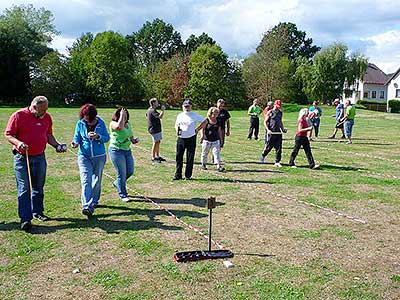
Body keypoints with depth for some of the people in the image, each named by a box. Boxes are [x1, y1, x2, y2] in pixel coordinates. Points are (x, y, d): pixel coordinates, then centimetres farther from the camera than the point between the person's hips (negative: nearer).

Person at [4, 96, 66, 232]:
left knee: (38, 187, 15)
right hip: (22, 158, -5)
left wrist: (57, 145, 1)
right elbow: (8, 135, -6)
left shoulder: (47, 117, 7)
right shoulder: (18, 116, -8)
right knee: (24, 189, -6)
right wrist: (18, 143, -25)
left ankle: (37, 212, 29)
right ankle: (25, 219, -4)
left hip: (40, 157, 5)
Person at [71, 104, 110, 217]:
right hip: (84, 156, -1)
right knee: (86, 180, -15)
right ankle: (87, 207, -22)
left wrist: (98, 137, -19)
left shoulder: (100, 123, -3)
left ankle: (94, 202, 34)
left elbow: (107, 137, 1)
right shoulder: (80, 123, -2)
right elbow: (77, 137, 6)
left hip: (99, 156, 1)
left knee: (97, 180, 14)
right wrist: (75, 142, -16)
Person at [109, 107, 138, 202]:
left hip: (127, 150, 8)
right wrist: (121, 116, -25)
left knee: (130, 171, 12)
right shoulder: (113, 123, -12)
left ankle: (117, 183, 39)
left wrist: (133, 139, 6)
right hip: (116, 151, -7)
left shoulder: (128, 124, 10)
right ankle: (123, 195, 12)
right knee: (122, 173, -3)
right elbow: (119, 127, -36)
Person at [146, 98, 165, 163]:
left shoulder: (149, 110, 14)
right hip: (154, 129, -11)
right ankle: (153, 158, 1)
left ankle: (157, 156, 23)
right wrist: (163, 110, -15)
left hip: (157, 129, 11)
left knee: (158, 142, 14)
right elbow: (160, 116, -30)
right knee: (155, 143, -6)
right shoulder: (152, 110, -19)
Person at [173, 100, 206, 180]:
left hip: (191, 138, -3)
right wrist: (177, 129, -2)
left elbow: (204, 121, 2)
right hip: (181, 138, 4)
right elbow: (176, 124, 21)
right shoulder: (179, 116, 10)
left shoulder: (195, 115, -2)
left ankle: (188, 175, 11)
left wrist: (197, 129, -3)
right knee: (178, 157, 3)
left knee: (190, 158, 1)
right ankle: (178, 175, 11)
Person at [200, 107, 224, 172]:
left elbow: (219, 131, 14)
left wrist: (221, 139, 16)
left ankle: (219, 166, -10)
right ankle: (203, 165, 28)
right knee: (204, 153, 10)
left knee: (217, 152, -6)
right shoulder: (206, 121, -4)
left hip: (215, 140, 2)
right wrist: (202, 135, -21)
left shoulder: (218, 121, 7)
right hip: (206, 140, -2)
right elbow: (202, 129, -5)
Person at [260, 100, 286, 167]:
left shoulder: (280, 113, 15)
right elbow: (265, 122, -2)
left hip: (279, 133, 5)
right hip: (271, 133, -5)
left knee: (279, 148, 1)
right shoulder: (270, 112, -1)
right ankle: (263, 156, 30)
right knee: (268, 147, 3)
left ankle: (277, 162, 7)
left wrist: (283, 128, 11)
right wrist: (268, 130, -15)